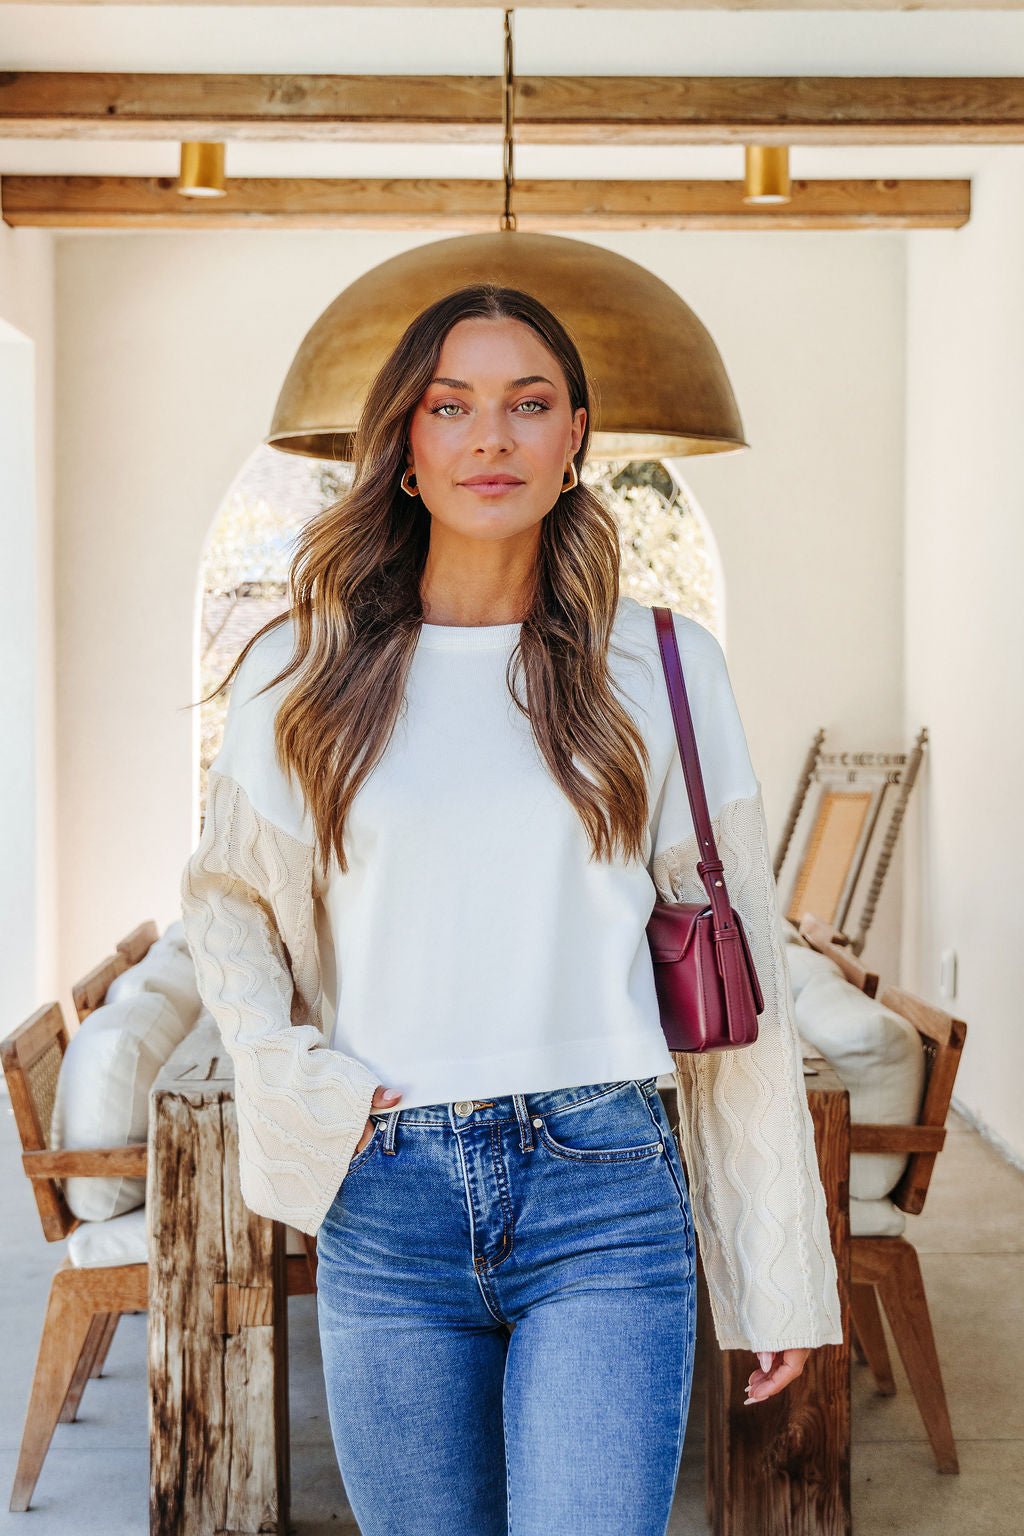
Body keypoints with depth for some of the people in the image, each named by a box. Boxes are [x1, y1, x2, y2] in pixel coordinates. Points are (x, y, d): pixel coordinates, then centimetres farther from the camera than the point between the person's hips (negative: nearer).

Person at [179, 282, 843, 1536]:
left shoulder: (659, 666, 3)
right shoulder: (301, 673, 5)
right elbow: (225, 897, 18)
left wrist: (779, 1273, 3)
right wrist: (296, 1079, 1)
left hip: (605, 1196, -1)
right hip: (384, 1207, 2)